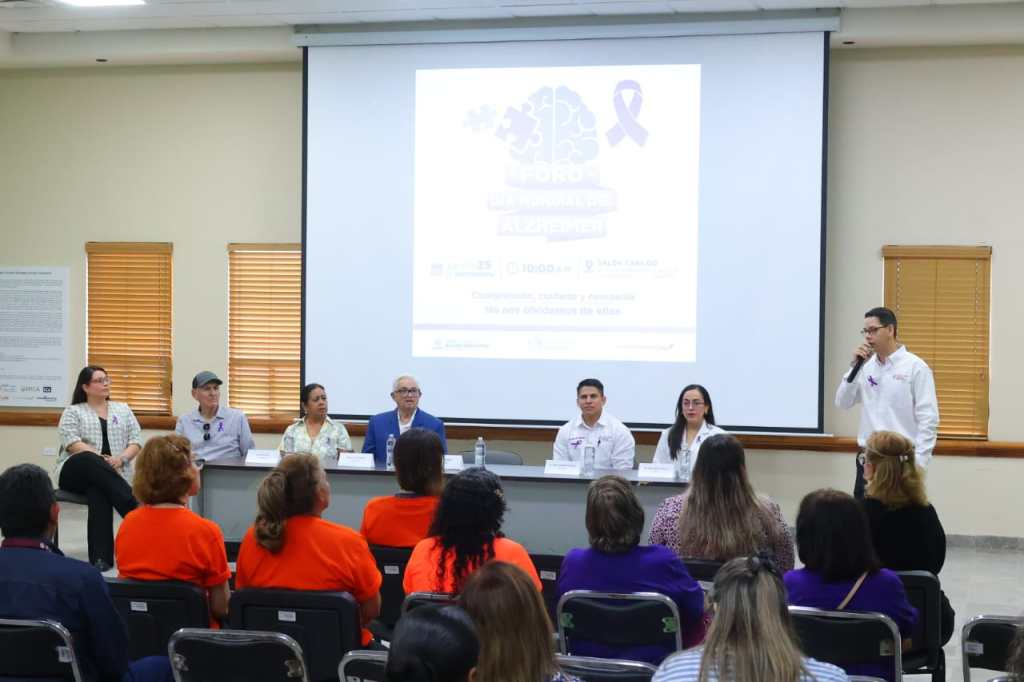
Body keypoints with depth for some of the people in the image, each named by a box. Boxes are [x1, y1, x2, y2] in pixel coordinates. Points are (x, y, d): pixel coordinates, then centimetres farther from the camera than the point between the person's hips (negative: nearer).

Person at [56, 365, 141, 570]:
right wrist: (102, 459, -18)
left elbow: (136, 441, 11)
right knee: (92, 461, -40)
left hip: (112, 474, 1)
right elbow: (72, 443, -5)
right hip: (76, 472, -1)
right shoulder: (73, 412, 11)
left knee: (99, 490, -37)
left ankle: (101, 557, -47)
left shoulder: (123, 410, 20)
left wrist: (121, 458, -11)